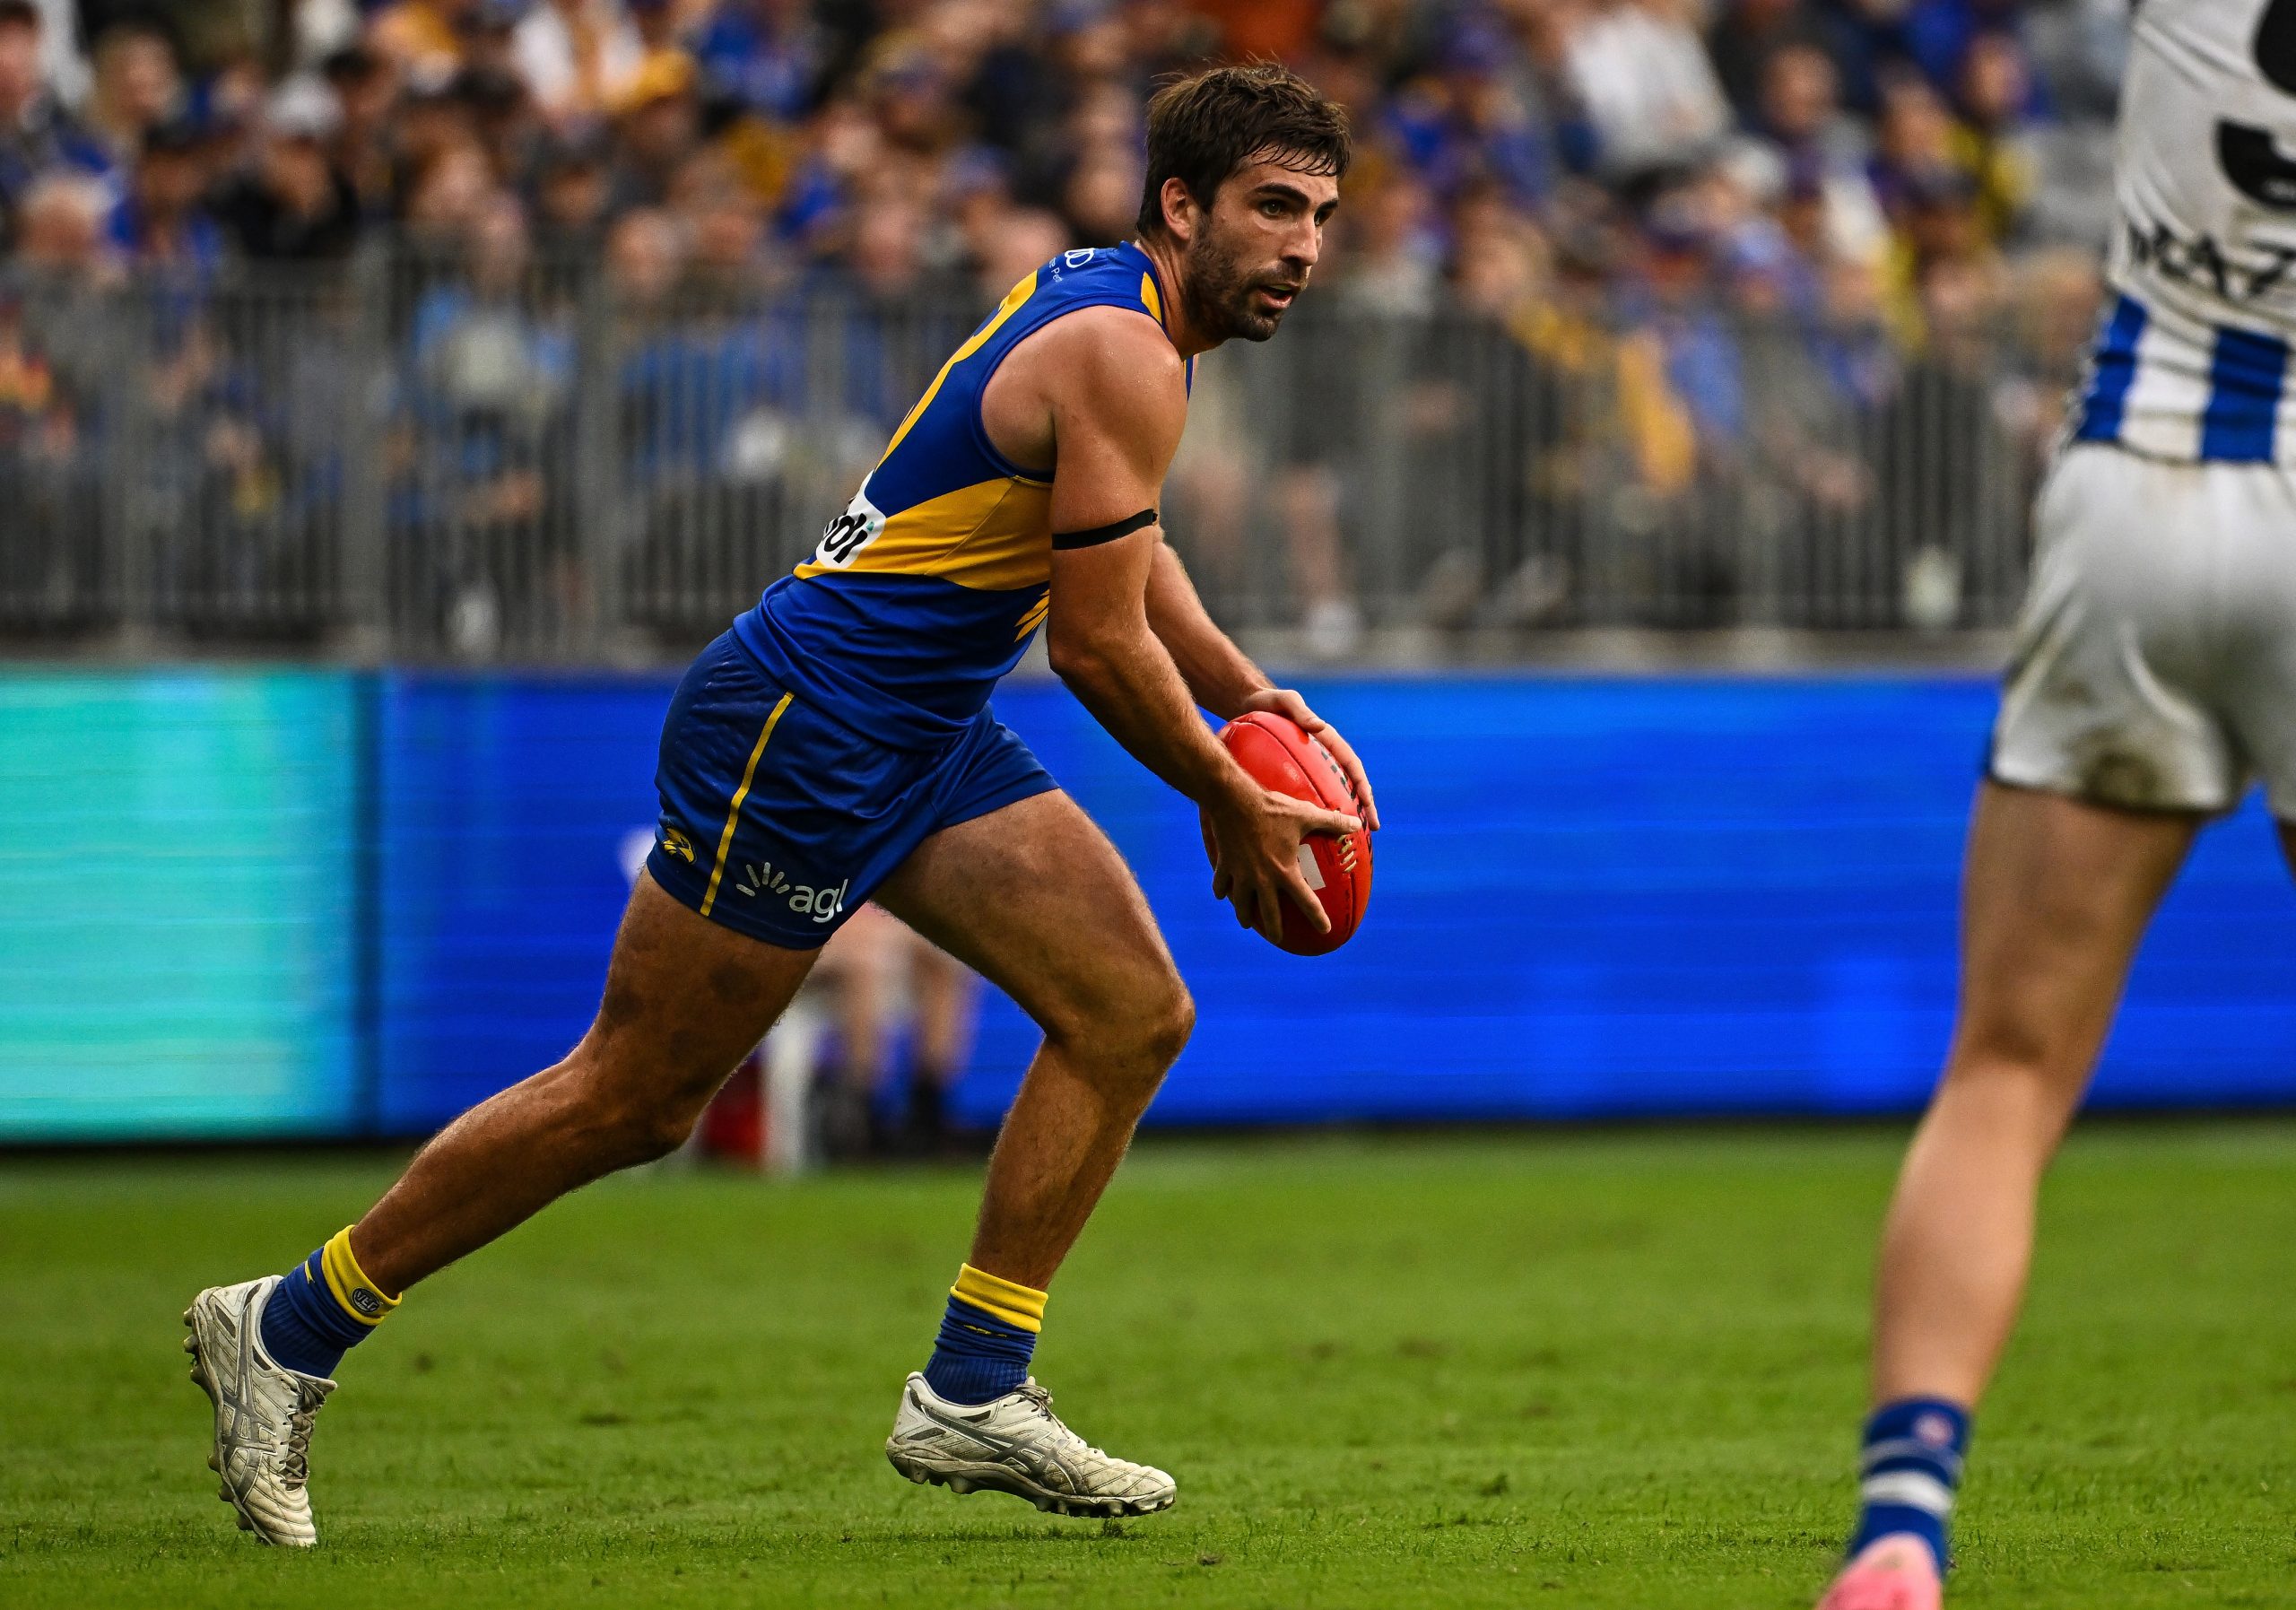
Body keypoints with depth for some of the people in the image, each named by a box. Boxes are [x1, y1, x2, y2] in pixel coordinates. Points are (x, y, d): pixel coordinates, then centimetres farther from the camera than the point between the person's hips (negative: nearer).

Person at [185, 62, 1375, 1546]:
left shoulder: (1106, 304, 12)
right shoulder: (1121, 358, -18)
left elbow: (1121, 554, 28)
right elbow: (1097, 642, -18)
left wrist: (1252, 702, 21)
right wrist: (1228, 805, -5)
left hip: (922, 739, 10)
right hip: (799, 734, -10)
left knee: (1134, 1010, 1)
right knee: (635, 1098, -2)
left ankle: (974, 1393, 5)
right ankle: (289, 1329, 10)